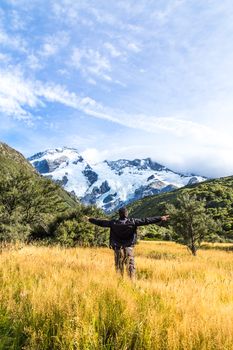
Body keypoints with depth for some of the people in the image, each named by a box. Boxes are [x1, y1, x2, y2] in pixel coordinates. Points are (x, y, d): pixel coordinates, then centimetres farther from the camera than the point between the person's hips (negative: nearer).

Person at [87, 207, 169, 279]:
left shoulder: (113, 223, -3)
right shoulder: (132, 222, -7)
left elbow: (101, 222, 7)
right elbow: (146, 221, -6)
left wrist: (90, 219, 22)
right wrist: (160, 218, -2)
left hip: (118, 249, 2)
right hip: (129, 248, -1)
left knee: (119, 267, 12)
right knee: (131, 267, 4)